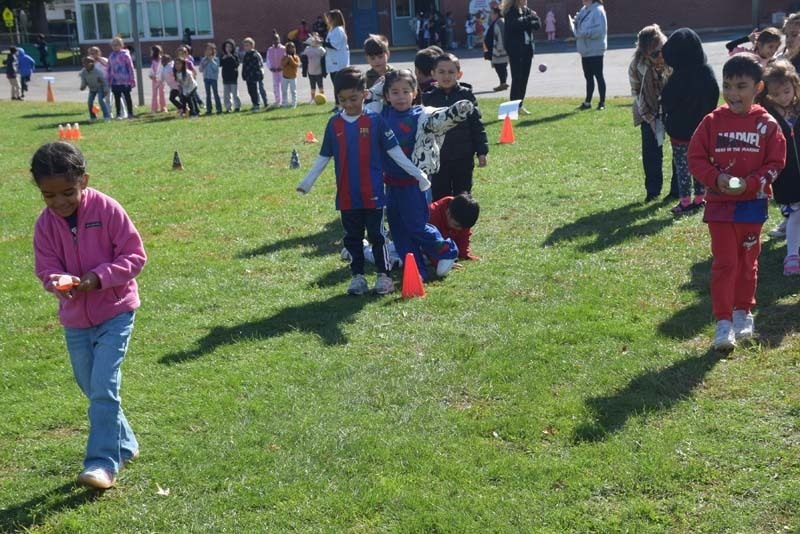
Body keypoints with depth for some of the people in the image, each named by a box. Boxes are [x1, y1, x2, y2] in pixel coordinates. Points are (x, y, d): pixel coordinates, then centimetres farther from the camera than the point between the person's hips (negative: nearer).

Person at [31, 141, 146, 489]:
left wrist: (99, 278, -25)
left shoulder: (107, 209, -16)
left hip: (114, 313, -5)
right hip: (74, 318, 5)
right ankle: (124, 445, 34)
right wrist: (57, 282, -26)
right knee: (91, 389, 15)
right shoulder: (45, 223, -4)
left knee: (103, 388, -12)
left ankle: (103, 462, -4)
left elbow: (134, 255, -13)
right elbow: (45, 267, -2)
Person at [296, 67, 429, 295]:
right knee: (352, 237, 10)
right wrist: (307, 182, 10)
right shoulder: (334, 124, 4)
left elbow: (394, 152, -1)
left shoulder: (374, 121, -5)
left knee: (376, 235, 5)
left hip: (373, 193, -3)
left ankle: (383, 275, 15)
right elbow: (323, 157, 11)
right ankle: (358, 276, 21)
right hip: (346, 195, 3)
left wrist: (417, 174, -4)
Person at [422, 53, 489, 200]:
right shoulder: (429, 97, -1)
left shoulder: (466, 95, -3)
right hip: (438, 158, 1)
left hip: (463, 157, -1)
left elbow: (477, 125, 0)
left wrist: (481, 152, -3)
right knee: (439, 197, 7)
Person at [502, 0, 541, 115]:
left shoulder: (527, 10, 11)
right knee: (516, 78, -9)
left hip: (527, 47, 7)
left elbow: (538, 24, 4)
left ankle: (520, 105, 18)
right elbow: (515, 24, -25)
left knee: (524, 78, 9)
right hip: (515, 49, -7)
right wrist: (529, 18, -18)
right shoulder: (509, 12, -8)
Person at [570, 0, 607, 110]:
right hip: (585, 50, 8)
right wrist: (574, 22, -1)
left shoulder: (598, 10, -14)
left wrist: (585, 33, -27)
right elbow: (579, 27, 18)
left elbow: (600, 30, -23)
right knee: (588, 76, 14)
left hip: (595, 50, -8)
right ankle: (587, 102, 22)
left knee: (598, 76, -1)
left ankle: (602, 102, 7)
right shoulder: (583, 10, 11)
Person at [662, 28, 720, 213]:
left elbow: (668, 102, -14)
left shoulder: (679, 77, -22)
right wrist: (705, 117, 15)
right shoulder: (707, 72, -2)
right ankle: (700, 198, 24)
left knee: (682, 165, 4)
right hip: (703, 128, 6)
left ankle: (685, 201, 6)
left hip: (681, 130, -6)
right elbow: (714, 98, 6)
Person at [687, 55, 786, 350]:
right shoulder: (713, 121, -4)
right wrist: (716, 178, -18)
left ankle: (743, 313, 31)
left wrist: (749, 183, -17)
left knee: (747, 261, 14)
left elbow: (775, 163, -3)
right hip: (719, 204, -1)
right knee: (724, 262, -4)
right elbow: (695, 158, -2)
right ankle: (723, 323, -2)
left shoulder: (767, 124, -4)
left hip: (752, 204, 1)